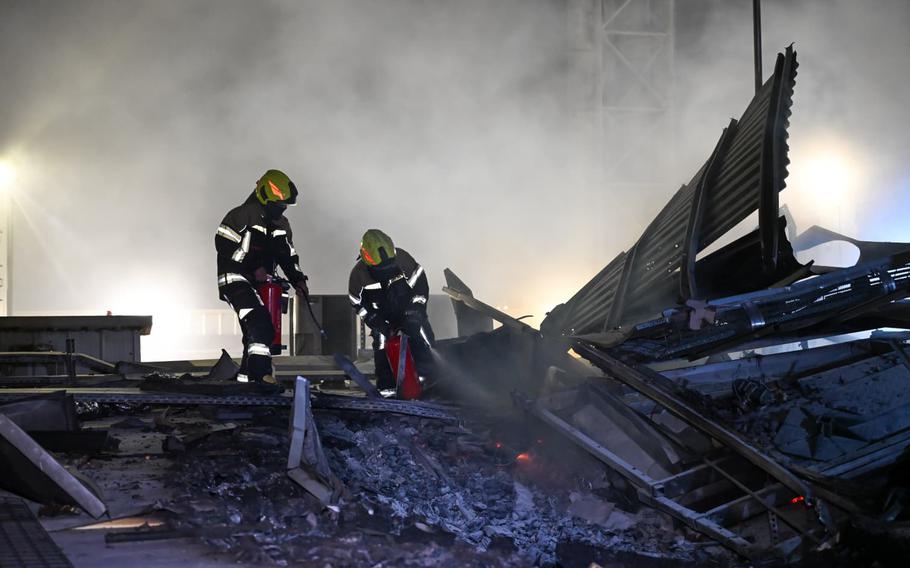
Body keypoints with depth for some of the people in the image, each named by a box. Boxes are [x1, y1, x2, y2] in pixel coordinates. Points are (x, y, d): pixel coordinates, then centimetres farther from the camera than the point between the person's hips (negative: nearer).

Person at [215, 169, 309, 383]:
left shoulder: (281, 224, 14)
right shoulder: (241, 215, -11)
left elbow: (288, 255, 19)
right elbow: (224, 246, -17)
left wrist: (298, 279, 1)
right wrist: (252, 270, -19)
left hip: (261, 282, 8)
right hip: (235, 279, -8)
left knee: (262, 331, 6)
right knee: (259, 323, -26)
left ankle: (245, 376, 17)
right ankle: (261, 372, -33)